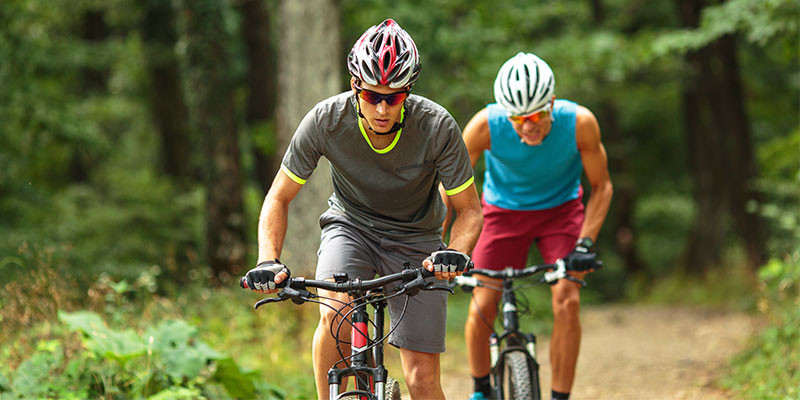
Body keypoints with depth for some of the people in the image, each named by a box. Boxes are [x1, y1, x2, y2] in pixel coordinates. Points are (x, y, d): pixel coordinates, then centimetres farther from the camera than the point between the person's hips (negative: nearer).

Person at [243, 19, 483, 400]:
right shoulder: (326, 120, -23)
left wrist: (458, 253, -36)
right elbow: (279, 198, -13)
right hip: (350, 227, 0)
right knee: (334, 314, -32)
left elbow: (469, 209, -15)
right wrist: (268, 261, -29)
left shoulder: (437, 126, -25)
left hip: (415, 240, 0)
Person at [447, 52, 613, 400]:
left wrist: (585, 244, -25)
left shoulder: (579, 123, -29)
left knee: (567, 302, -18)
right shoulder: (486, 125, -30)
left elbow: (601, 186, -14)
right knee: (480, 311, -9)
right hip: (503, 211, 0)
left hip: (560, 209, 0)